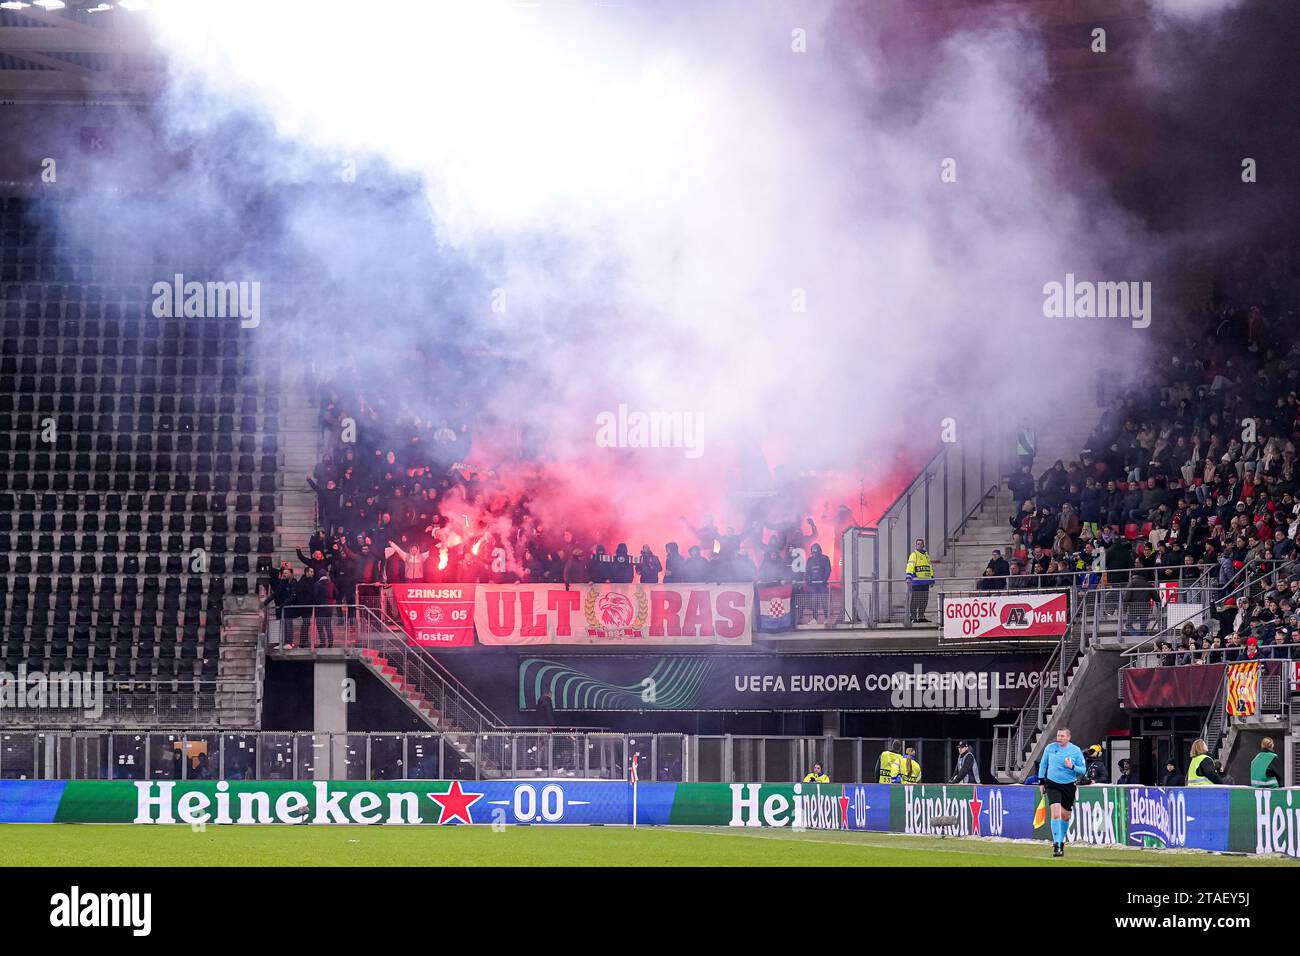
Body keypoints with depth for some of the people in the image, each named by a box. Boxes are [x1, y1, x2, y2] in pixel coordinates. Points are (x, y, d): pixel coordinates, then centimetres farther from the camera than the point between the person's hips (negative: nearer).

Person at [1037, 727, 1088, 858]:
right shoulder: (1050, 748, -1)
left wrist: (1072, 767, -20)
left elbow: (1083, 770, -1)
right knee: (1056, 813, -17)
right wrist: (1041, 782, 8)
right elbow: (1043, 764, 10)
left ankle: (1061, 842, 30)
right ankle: (1056, 844, -18)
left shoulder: (1076, 750, -3)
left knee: (1065, 815, 10)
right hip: (1052, 784, -1)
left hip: (1069, 786, 1)